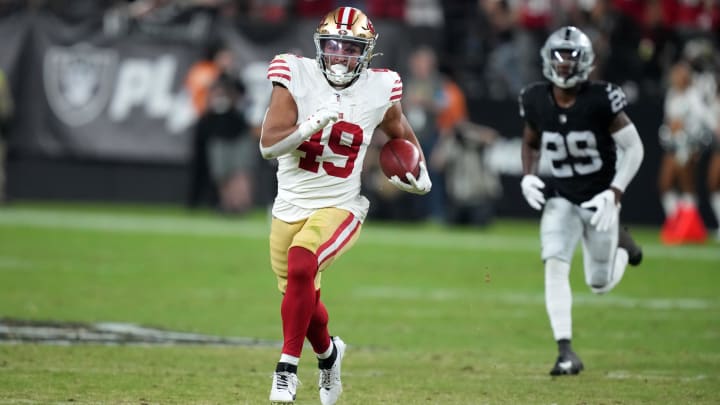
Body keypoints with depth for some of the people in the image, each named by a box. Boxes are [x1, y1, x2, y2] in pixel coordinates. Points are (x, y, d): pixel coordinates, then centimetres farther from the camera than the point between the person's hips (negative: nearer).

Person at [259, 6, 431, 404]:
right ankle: (328, 352, 47)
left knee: (300, 267, -29)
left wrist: (420, 173, 6)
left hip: (339, 208, -2)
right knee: (302, 299, 14)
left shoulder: (377, 91, -4)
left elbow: (401, 134, 18)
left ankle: (287, 367, -19)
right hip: (290, 207, 2)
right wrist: (313, 124, -31)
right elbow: (269, 144, -18)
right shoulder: (297, 77, -10)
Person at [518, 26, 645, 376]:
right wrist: (528, 176, -6)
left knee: (600, 284, 8)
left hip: (598, 199, -2)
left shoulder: (600, 99, -20)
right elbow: (531, 143, 12)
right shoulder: (536, 100, -8)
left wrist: (615, 193, -23)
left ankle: (619, 245, 42)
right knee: (555, 265, -19)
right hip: (561, 198, 2)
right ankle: (566, 351, -16)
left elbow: (633, 147, -14)